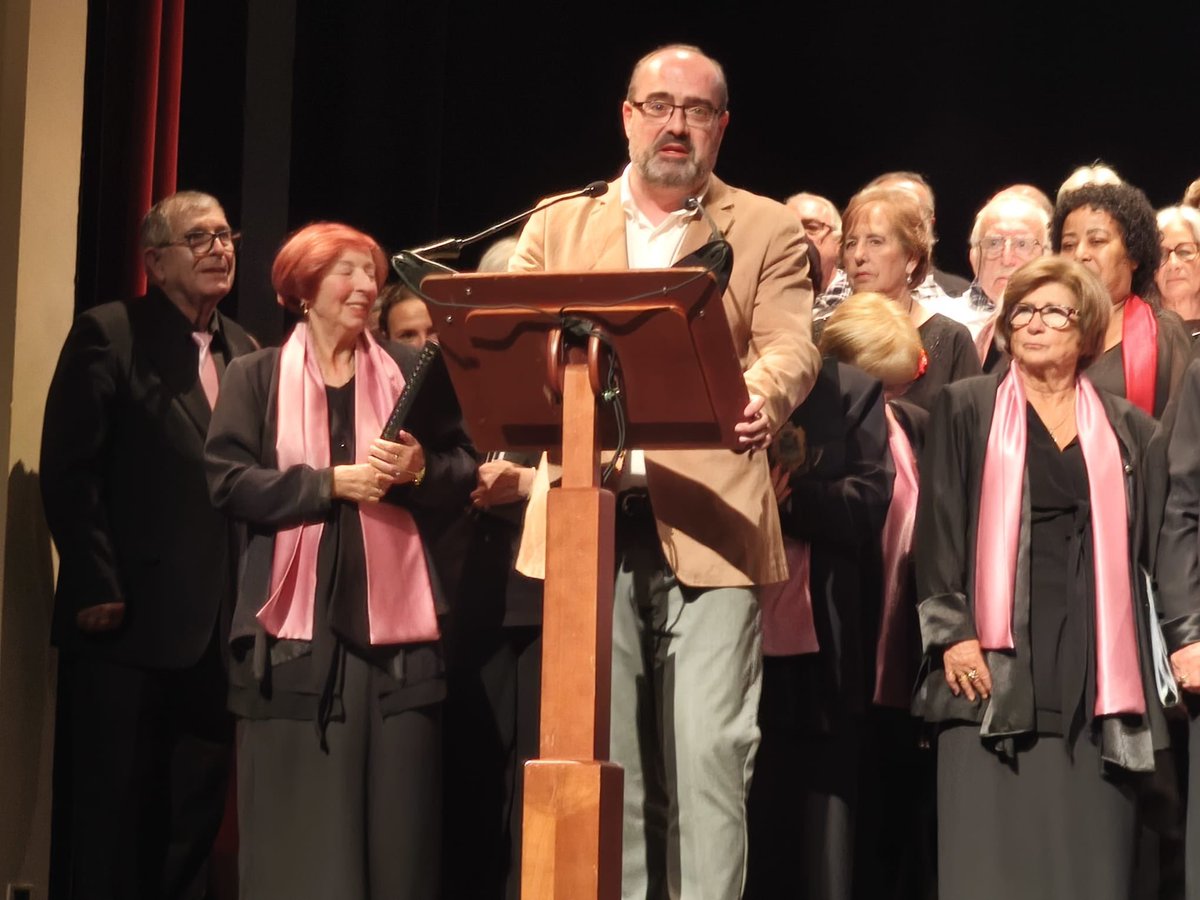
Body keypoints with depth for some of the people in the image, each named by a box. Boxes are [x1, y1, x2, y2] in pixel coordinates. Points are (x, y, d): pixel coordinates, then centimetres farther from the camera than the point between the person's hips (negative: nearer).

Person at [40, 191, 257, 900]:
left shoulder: (243, 349, 14)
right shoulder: (107, 335, -5)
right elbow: (69, 470, -11)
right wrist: (95, 588, -16)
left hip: (217, 625, 6)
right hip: (129, 620, -6)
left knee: (196, 813, 10)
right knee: (110, 814, 2)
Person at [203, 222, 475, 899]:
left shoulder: (413, 372, 11)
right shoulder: (257, 376, 7)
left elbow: (464, 471, 10)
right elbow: (230, 482, -3)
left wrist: (419, 469, -11)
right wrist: (331, 482, -12)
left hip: (393, 612, 1)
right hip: (295, 617, -1)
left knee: (397, 808, 0)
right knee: (298, 816, 0)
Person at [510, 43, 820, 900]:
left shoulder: (768, 232, 10)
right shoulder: (557, 228, 17)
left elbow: (791, 346, -4)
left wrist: (763, 397, -28)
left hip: (709, 524, -2)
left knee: (709, 754, -6)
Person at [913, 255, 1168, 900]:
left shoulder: (1127, 429, 15)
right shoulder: (965, 409, 9)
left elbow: (1159, 541, 13)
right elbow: (939, 525, 2)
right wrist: (949, 632, -9)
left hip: (1094, 659, 2)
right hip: (995, 655, -2)